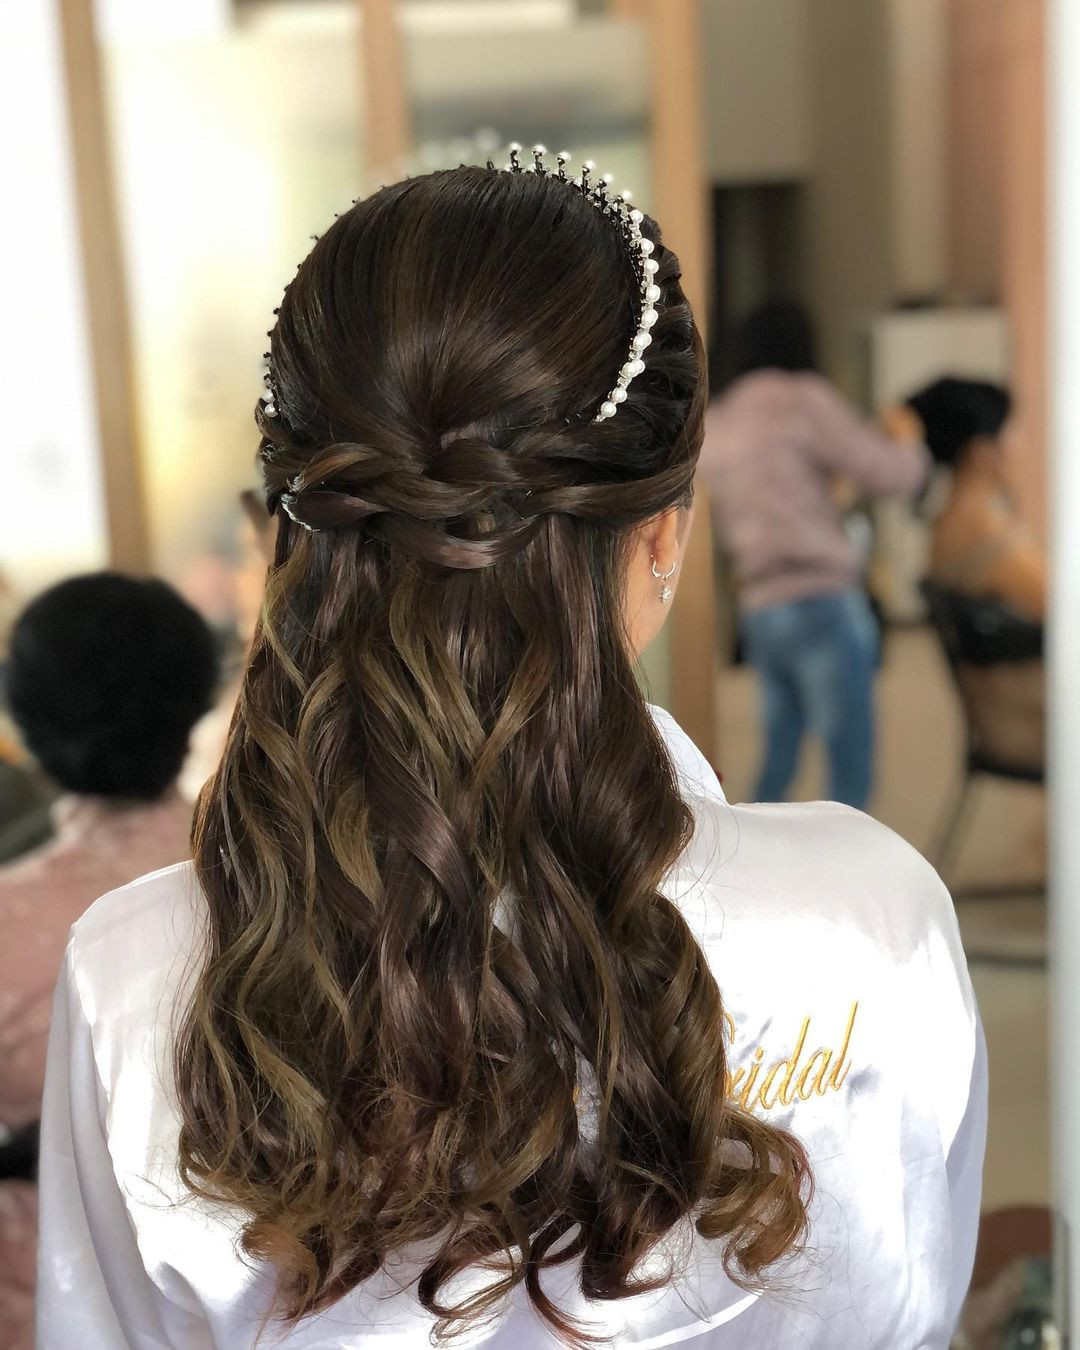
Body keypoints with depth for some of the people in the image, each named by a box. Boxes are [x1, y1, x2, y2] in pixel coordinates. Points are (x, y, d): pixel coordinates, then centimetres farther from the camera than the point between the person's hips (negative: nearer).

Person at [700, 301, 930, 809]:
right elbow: (889, 475, -4)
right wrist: (908, 442, 18)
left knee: (778, 760, 14)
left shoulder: (713, 425, 16)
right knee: (851, 772, -4)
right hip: (821, 600, -7)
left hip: (757, 611, 7)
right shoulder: (802, 398, -4)